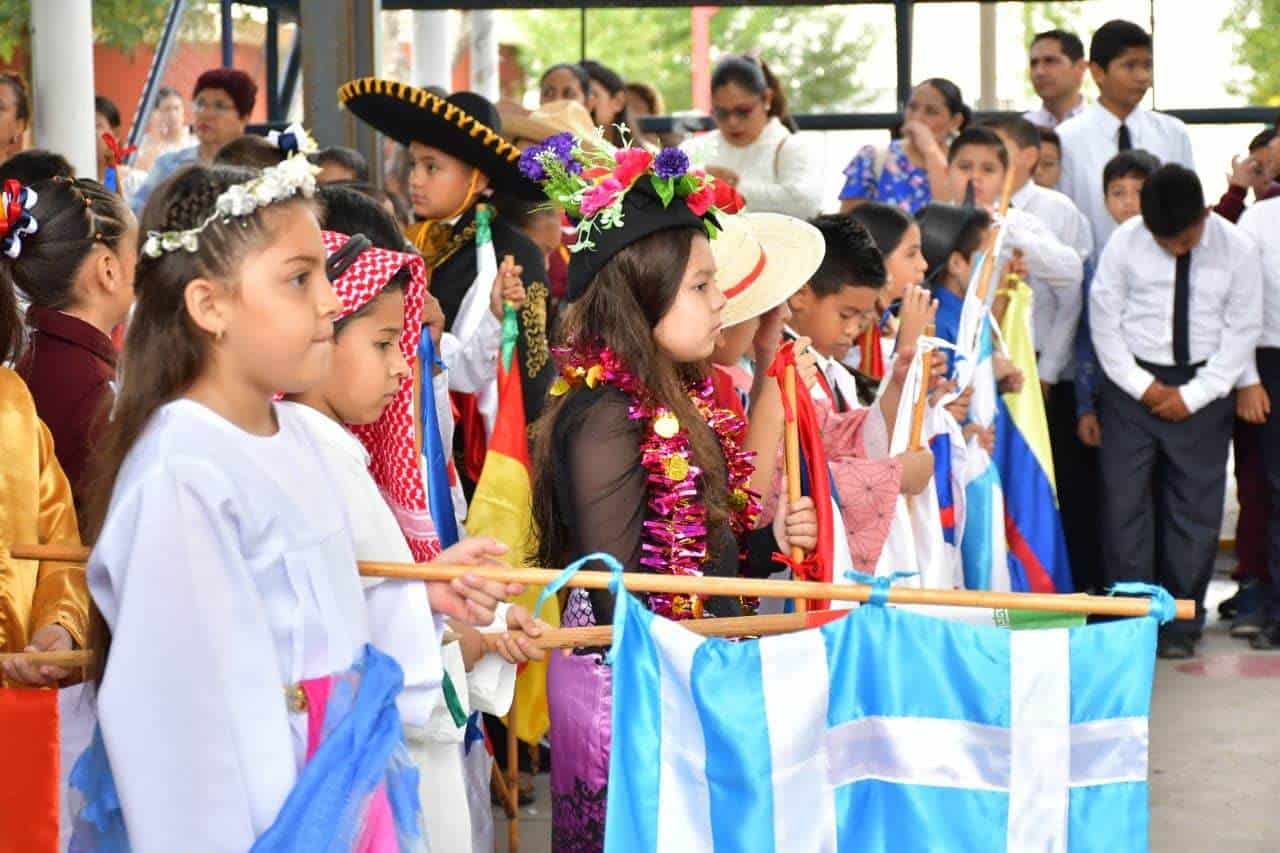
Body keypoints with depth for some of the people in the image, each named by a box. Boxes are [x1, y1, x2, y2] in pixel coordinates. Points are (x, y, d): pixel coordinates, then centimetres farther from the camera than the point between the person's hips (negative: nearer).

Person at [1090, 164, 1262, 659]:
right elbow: (1104, 317, -2)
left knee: (1195, 507, 3)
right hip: (1133, 382, 0)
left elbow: (1242, 331, -3)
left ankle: (1180, 625, 13)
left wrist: (1193, 394, -9)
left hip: (1202, 389, 0)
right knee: (1124, 502, -2)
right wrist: (1142, 387, -8)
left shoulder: (1236, 249, -7)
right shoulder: (1125, 242, -8)